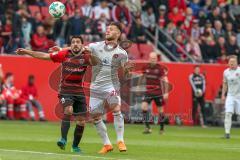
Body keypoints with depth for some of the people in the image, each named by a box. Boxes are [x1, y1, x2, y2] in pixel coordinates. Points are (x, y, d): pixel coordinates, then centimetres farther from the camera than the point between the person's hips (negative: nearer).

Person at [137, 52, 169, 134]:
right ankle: (147, 127, -15)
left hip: (158, 92, -2)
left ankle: (162, 128, 25)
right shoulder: (146, 67, 1)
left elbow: (165, 80, -11)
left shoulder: (160, 68, -10)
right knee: (144, 106, -17)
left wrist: (166, 92, -15)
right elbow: (142, 76, 19)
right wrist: (138, 85, 22)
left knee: (160, 110, 6)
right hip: (148, 92, 2)